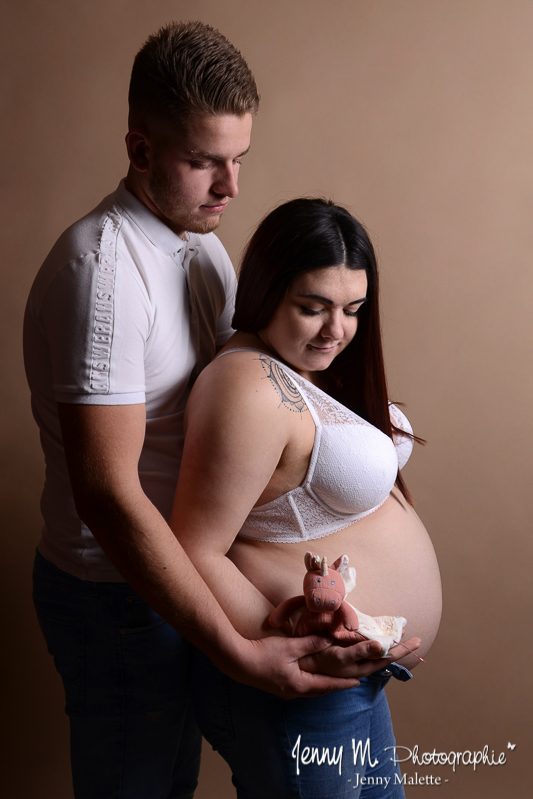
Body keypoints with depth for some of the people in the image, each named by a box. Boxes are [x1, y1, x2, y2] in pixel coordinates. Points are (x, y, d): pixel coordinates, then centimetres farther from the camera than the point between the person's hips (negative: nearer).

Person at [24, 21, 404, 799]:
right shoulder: (103, 267, -27)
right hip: (117, 595, -8)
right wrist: (241, 652, -32)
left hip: (178, 568, 8)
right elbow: (108, 496, -32)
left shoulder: (201, 242, 3)